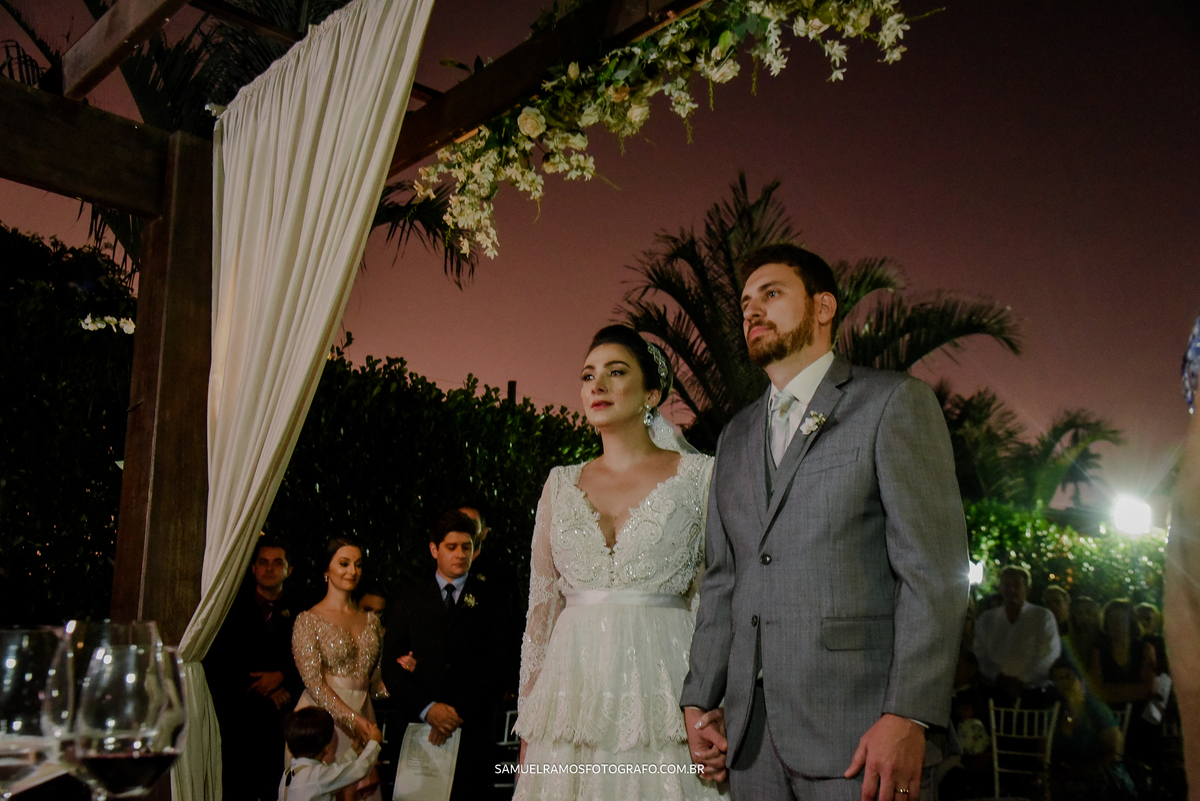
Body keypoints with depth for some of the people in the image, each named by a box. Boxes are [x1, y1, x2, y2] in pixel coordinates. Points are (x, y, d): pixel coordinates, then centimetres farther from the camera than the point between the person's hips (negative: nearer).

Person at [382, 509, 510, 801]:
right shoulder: (410, 599, 11)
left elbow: (496, 665, -2)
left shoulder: (489, 599, 7)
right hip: (418, 724, 1)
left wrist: (458, 712, -10)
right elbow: (391, 665, 3)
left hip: (472, 730, -1)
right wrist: (428, 709, -10)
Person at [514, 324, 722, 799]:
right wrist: (527, 724, 8)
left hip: (662, 685, -2)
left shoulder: (699, 476, 2)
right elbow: (542, 606, 12)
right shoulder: (561, 485, 11)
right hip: (574, 685, 3)